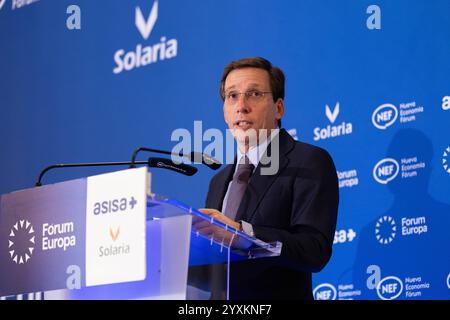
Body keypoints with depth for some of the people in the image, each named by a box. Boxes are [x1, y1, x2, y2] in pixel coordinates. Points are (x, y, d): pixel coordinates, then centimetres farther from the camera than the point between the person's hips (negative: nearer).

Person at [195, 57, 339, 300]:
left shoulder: (310, 163, -3)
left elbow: (315, 250, -14)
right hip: (219, 300, 6)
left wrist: (242, 232, -24)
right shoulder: (219, 182, 18)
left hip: (277, 296, -5)